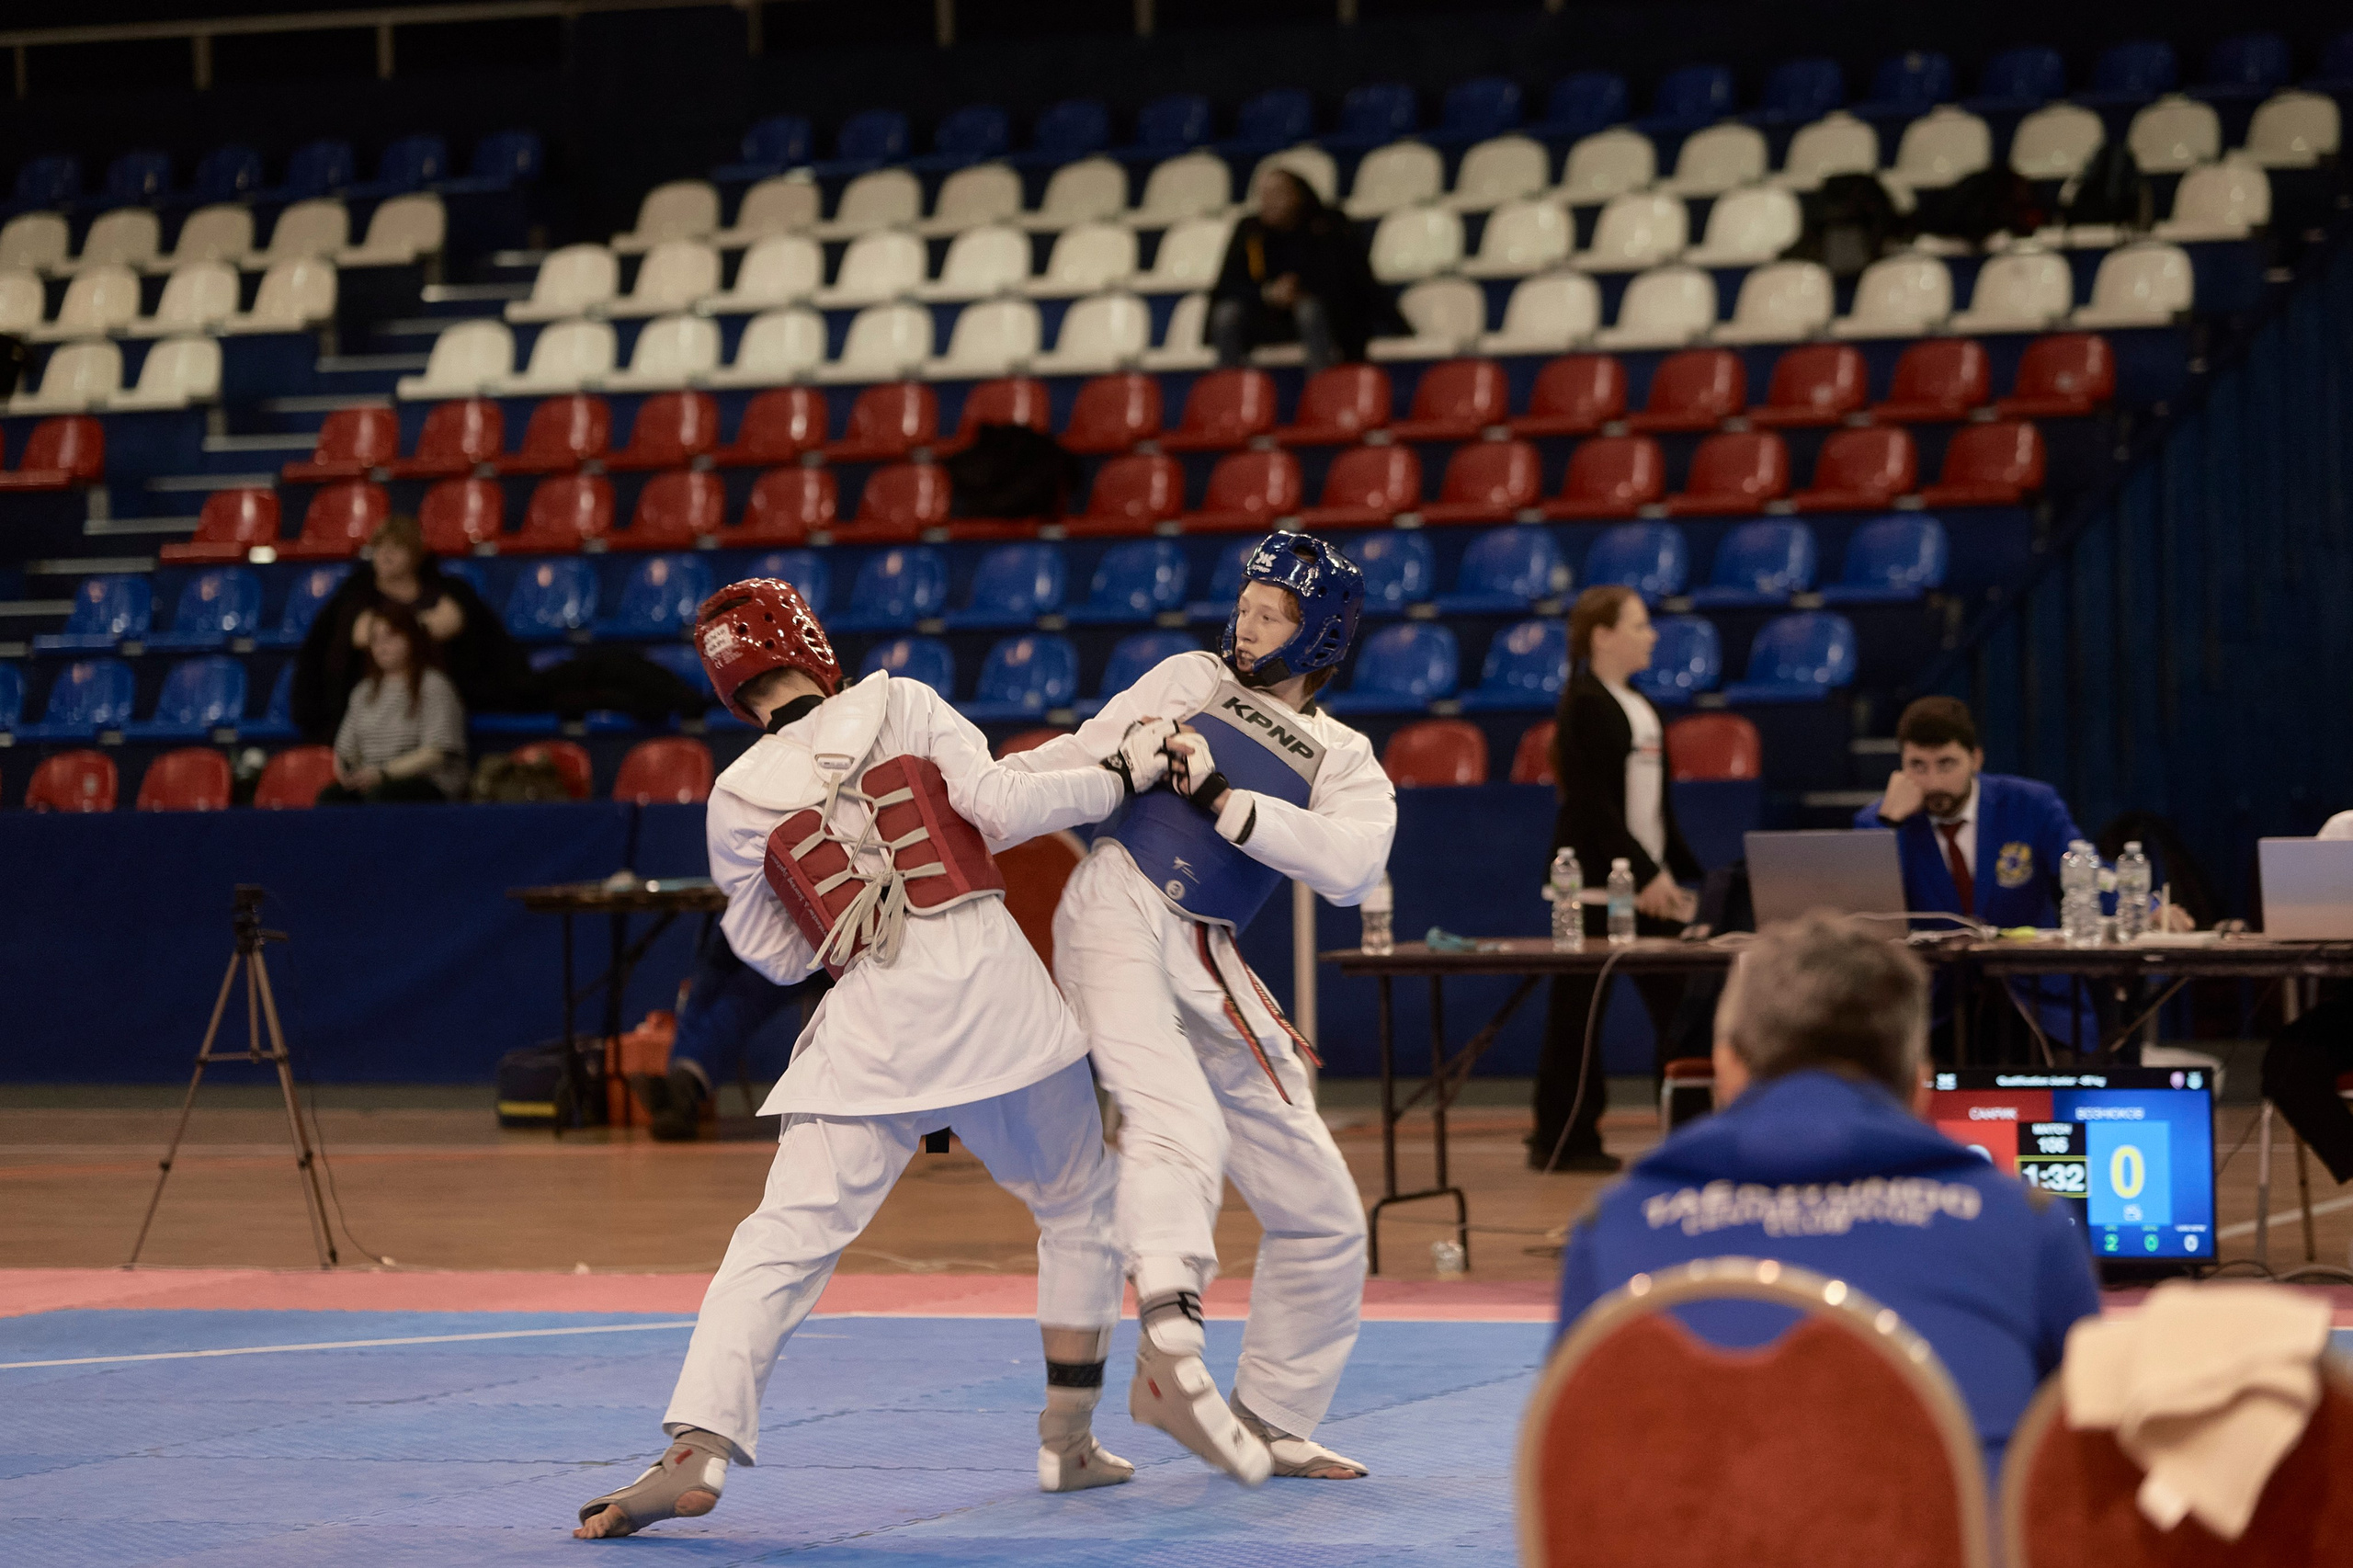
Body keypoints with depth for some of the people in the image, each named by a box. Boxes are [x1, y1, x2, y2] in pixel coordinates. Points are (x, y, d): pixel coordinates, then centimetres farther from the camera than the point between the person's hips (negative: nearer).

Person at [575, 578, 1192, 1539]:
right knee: (1079, 1209, 21)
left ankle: (699, 1449, -21)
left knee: (785, 1238, -3)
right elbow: (1003, 811, -6)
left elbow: (778, 957, 15)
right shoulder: (898, 705, 3)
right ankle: (1069, 1443, 24)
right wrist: (1120, 775, 5)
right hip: (995, 986, 0)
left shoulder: (738, 801, 6)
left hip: (875, 1021, 0)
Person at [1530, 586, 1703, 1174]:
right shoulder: (1584, 706, -11)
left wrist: (1680, 873, 14)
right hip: (1595, 879, -8)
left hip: (1646, 878, 8)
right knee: (1579, 1010, -3)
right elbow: (1592, 804, -17)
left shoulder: (1641, 707, 16)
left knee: (1679, 1004, 4)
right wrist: (1645, 873, -20)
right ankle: (1563, 1142, 2)